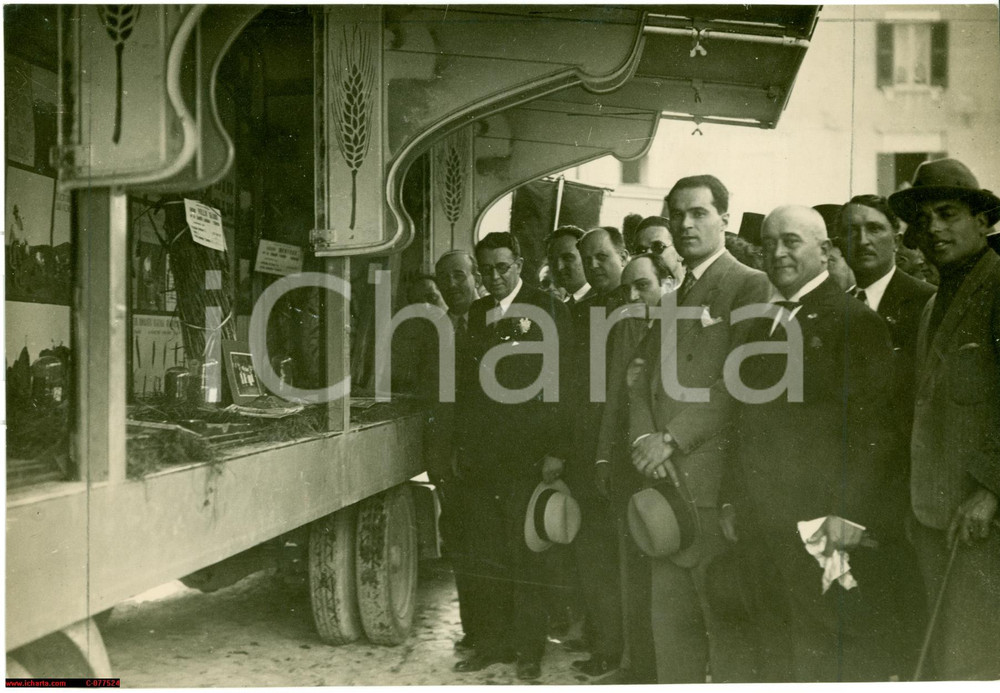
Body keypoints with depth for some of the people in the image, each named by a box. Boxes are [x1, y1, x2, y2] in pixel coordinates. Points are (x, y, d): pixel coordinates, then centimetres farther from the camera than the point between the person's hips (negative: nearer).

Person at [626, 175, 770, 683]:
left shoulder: (748, 285, -4)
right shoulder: (672, 296, 20)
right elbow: (643, 378, 14)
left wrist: (672, 438, -14)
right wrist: (644, 440, -3)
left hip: (713, 481, -7)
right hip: (667, 480, 7)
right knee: (669, 614, 12)